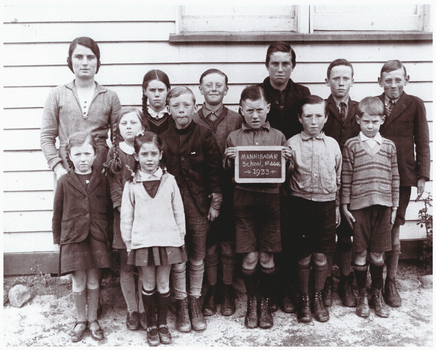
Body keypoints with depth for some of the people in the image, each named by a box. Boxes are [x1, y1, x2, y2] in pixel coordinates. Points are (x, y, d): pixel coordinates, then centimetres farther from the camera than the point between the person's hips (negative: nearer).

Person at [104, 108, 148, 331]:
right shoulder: (114, 153, 6)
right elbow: (113, 186, 0)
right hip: (123, 215, 1)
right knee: (126, 265, 6)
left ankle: (144, 310, 17)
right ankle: (132, 310, 20)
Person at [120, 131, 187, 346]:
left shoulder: (169, 181, 1)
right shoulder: (131, 185, -2)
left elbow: (179, 212, 6)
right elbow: (126, 217, 3)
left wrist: (180, 238, 6)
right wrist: (129, 243, 3)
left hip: (167, 241, 1)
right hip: (142, 242, 0)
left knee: (163, 284, 11)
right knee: (148, 285, 10)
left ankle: (163, 323, 28)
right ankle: (151, 324, 27)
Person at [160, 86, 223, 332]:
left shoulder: (205, 136, -3)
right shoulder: (163, 139, -1)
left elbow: (215, 171, 0)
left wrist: (215, 203, 0)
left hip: (199, 205, 0)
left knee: (198, 259, 9)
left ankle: (196, 302, 28)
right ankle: (181, 304, 24)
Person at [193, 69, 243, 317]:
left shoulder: (236, 120, 2)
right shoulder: (192, 121, 3)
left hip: (229, 191, 0)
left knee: (228, 243, 9)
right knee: (208, 243, 9)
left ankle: (228, 292, 26)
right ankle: (211, 291, 26)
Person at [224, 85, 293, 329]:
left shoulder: (278, 136, 7)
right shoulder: (234, 138, 6)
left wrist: (287, 159, -9)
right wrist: (230, 159, -11)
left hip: (271, 199, 0)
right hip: (244, 199, 0)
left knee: (267, 258, 6)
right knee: (250, 257, 4)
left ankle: (266, 304, 25)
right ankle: (252, 303, 24)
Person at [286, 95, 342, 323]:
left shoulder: (332, 144, 6)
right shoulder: (292, 144, -3)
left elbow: (338, 178, 14)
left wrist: (337, 206, 14)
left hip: (326, 204, 2)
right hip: (302, 204, -2)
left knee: (322, 256, 9)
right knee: (304, 257, 6)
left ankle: (318, 297, 27)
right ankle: (303, 299, 24)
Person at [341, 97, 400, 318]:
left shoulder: (389, 146, 7)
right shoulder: (351, 145, 0)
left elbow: (394, 177, 9)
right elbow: (346, 177, 0)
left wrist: (394, 206, 7)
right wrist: (345, 206, -2)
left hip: (383, 206, 2)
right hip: (359, 206, -2)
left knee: (378, 253, 9)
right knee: (361, 253, 5)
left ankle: (377, 294, 25)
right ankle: (362, 295, 20)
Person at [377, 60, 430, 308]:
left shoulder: (415, 105, 3)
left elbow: (422, 142, 4)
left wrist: (423, 175, -2)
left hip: (402, 176, 0)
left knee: (393, 231, 6)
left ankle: (391, 283, 21)